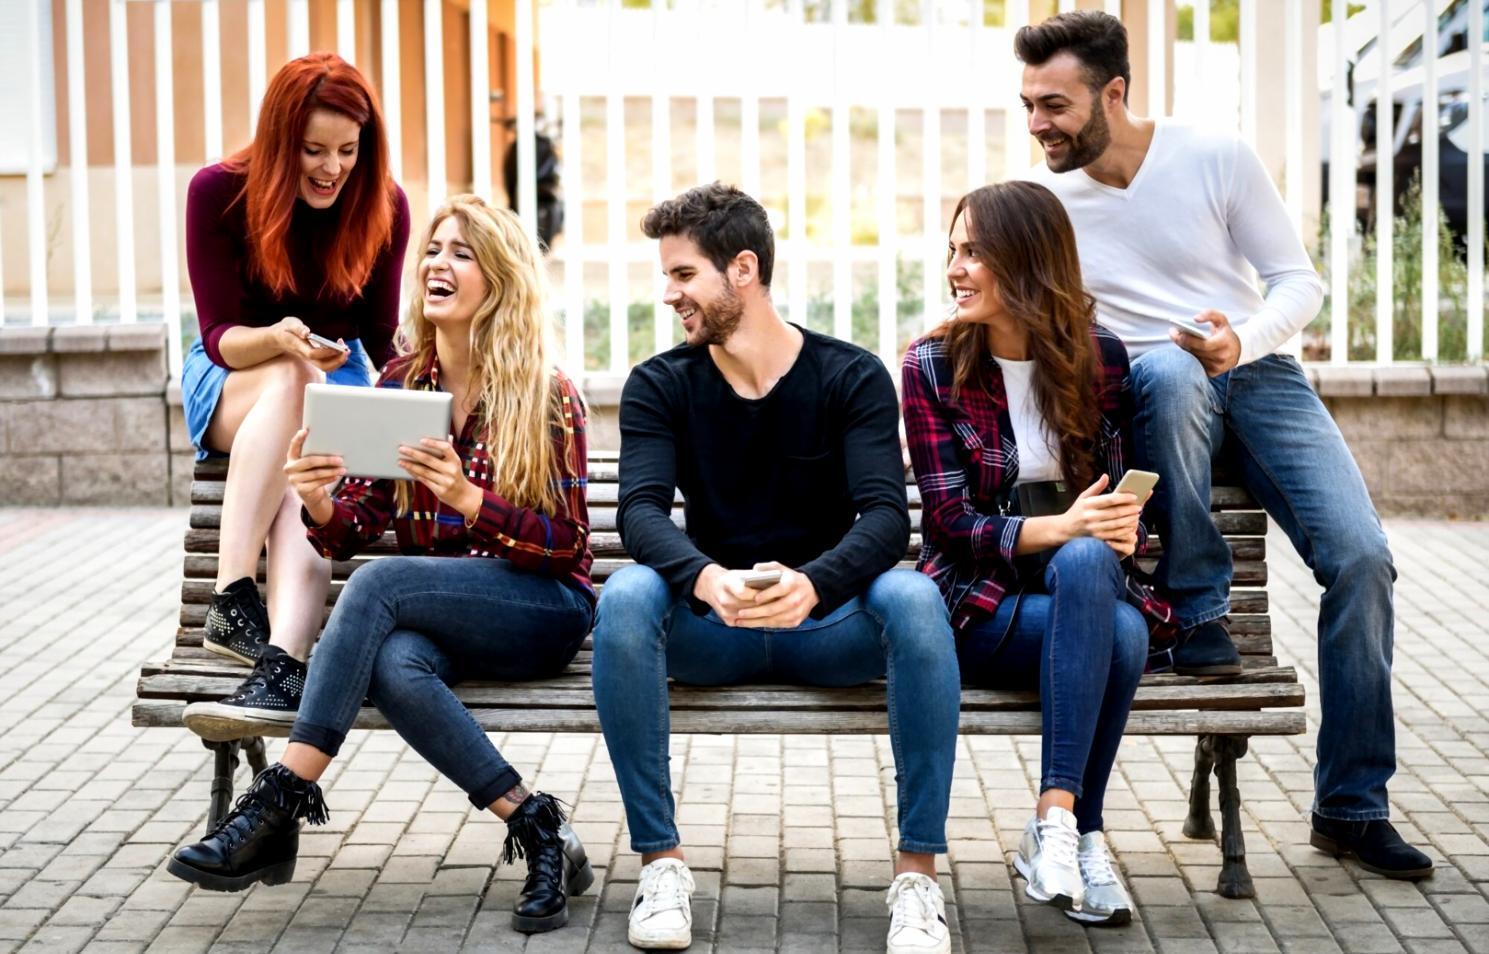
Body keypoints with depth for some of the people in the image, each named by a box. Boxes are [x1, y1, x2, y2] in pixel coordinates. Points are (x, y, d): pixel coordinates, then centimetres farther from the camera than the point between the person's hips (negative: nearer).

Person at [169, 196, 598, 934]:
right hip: (430, 618, 4)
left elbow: (568, 544, -9)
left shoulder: (547, 398, -5)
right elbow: (356, 528, 7)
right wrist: (319, 505, -18)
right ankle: (535, 829, -24)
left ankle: (279, 807, -29)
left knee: (378, 584, -31)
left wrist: (467, 498, -26)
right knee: (393, 665, -34)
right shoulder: (399, 382, 9)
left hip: (543, 612, -4)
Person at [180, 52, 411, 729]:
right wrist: (277, 340, -38)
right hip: (231, 378, -1)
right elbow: (219, 335, -16)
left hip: (336, 376, 1)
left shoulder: (384, 205, -8)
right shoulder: (218, 192, -14)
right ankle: (231, 598, -45)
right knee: (290, 380, -37)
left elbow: (381, 337, -1)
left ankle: (284, 659, -55)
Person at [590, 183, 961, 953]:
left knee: (913, 597, -32)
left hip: (829, 624, -1)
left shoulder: (852, 377, -3)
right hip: (710, 629, 1)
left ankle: (918, 873, -26)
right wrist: (706, 579, -37)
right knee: (625, 596, -30)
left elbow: (886, 517, -16)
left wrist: (811, 585, -38)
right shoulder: (658, 386, 2)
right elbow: (641, 512, -14)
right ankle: (660, 862, -22)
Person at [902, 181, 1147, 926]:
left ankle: (1055, 825, -26)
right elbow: (949, 521, -8)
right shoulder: (933, 364, -3)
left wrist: (1121, 530, -19)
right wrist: (1059, 528, -25)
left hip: (1082, 582, 2)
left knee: (1088, 562, -36)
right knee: (1118, 633, -33)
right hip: (979, 604, -2)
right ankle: (1079, 836, -21)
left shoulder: (1102, 359, 3)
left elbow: (1124, 494, 7)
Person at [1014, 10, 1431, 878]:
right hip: (1155, 395, 0)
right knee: (1168, 367, -40)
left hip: (1258, 374, 1)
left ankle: (1352, 806, -5)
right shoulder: (1042, 200, 1)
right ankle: (1200, 611, -23)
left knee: (1361, 555, -19)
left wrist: (1246, 341, -22)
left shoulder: (1217, 158, -4)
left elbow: (1299, 282, -1)